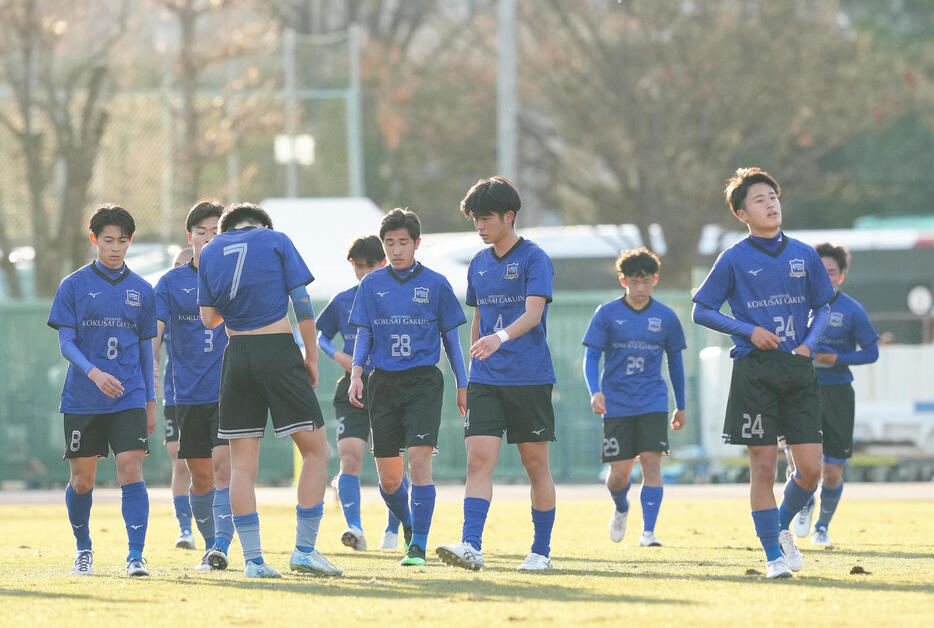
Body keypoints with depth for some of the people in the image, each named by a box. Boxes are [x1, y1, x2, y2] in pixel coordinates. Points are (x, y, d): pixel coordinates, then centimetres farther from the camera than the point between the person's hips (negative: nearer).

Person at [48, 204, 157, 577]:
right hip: (82, 401, -1)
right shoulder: (74, 286, 0)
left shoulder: (141, 291, 7)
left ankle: (135, 556, -16)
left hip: (129, 399, 1)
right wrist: (94, 372, -22)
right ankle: (83, 549, 28)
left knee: (131, 472, -13)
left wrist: (150, 402, 13)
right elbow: (66, 343, -4)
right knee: (82, 480, 7)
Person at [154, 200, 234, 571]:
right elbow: (154, 332, -1)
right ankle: (210, 545, 25)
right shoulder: (171, 282, 6)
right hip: (189, 395, 2)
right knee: (200, 478, 9)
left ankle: (221, 547, -21)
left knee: (224, 466, -16)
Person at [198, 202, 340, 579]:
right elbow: (302, 304, -2)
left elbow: (209, 319, 11)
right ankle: (304, 551, -3)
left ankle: (253, 559, 1)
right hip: (279, 350, -3)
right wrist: (311, 357, 5)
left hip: (237, 355, 3)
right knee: (315, 450, 5)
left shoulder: (210, 253, 12)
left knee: (242, 464, 7)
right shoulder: (276, 241, 4)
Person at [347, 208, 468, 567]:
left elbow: (451, 337, 9)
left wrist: (462, 385, 7)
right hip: (383, 382, 3)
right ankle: (408, 526, 32)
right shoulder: (372, 285, 8)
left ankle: (418, 547, -16)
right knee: (388, 476, 4)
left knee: (419, 460, -18)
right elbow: (363, 335, 10)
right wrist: (356, 374, -5)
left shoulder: (435, 284, 3)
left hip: (423, 381, -2)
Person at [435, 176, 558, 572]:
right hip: (485, 379, 5)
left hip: (529, 377, -4)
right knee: (479, 459, -10)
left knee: (536, 464, 4)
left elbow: (532, 314, -19)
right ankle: (471, 547, -20)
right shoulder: (478, 264, 13)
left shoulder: (534, 259, -6)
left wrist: (500, 337, -36)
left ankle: (542, 551, 13)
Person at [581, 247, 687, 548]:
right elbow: (591, 356, -3)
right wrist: (595, 392, -20)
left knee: (651, 461, -14)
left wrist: (680, 406, 17)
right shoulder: (607, 314, -1)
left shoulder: (666, 317, 4)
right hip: (616, 404, 0)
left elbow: (675, 362, 13)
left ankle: (648, 532, -14)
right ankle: (621, 508, 33)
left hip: (652, 403, 1)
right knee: (620, 472, -1)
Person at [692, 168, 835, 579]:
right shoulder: (734, 259, 0)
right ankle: (773, 556, 6)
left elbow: (821, 308, 18)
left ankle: (783, 526, 25)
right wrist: (749, 331, -8)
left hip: (798, 371, 3)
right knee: (763, 466, -3)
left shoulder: (804, 255, 9)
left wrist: (809, 344, 0)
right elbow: (702, 311, 3)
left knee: (811, 467, -3)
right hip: (754, 372, -3)